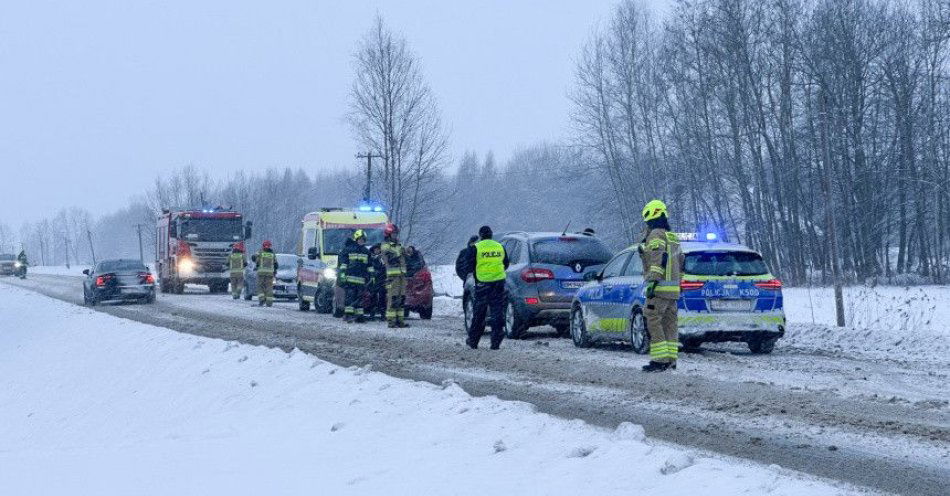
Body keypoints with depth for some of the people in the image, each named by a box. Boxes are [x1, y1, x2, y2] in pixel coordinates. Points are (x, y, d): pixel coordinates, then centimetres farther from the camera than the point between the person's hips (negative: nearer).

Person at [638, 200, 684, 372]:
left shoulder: (656, 235, -9)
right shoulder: (672, 237, 21)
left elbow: (658, 259, -21)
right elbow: (680, 262, 26)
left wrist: (652, 282, -24)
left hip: (660, 287, -10)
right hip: (673, 288, 10)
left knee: (653, 321, -9)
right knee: (669, 323, 11)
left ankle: (660, 360, -14)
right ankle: (670, 360, 11)